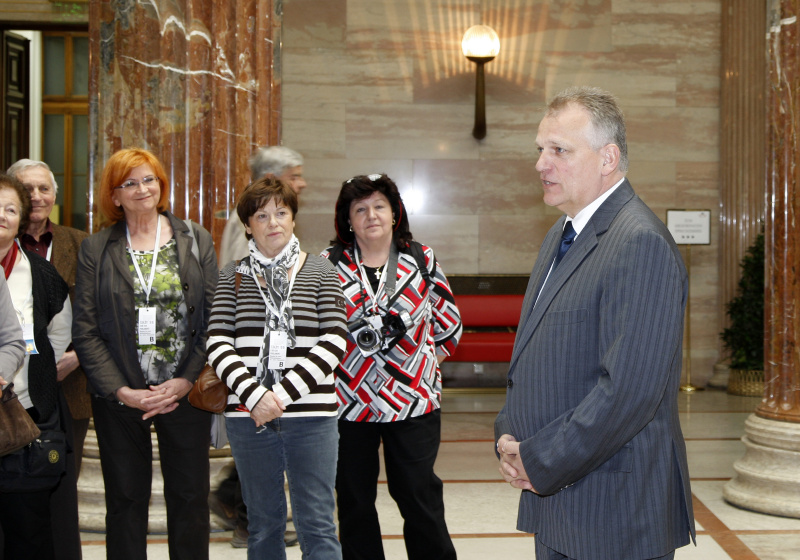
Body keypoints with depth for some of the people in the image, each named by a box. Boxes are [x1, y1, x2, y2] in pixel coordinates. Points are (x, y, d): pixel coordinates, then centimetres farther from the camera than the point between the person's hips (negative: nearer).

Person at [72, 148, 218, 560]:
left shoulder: (196, 240, 4)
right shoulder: (95, 249, 4)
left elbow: (214, 317, -1)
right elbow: (85, 330, -1)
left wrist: (187, 381, -11)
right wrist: (122, 391, -11)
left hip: (186, 392, 0)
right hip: (119, 399, 0)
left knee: (190, 498, 7)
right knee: (126, 500, 8)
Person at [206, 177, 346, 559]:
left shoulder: (320, 272, 6)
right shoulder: (232, 276, 9)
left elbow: (334, 342, -3)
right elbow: (218, 344, 0)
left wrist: (283, 393, -12)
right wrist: (254, 395, -15)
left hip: (311, 415, -1)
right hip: (249, 415, 2)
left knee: (317, 526, -1)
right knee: (263, 526, 12)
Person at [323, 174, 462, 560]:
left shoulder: (421, 259, 4)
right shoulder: (331, 265, 1)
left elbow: (448, 322, 11)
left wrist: (423, 359, 9)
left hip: (413, 398, 0)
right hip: (349, 400, 1)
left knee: (419, 494, 3)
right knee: (354, 499, 11)